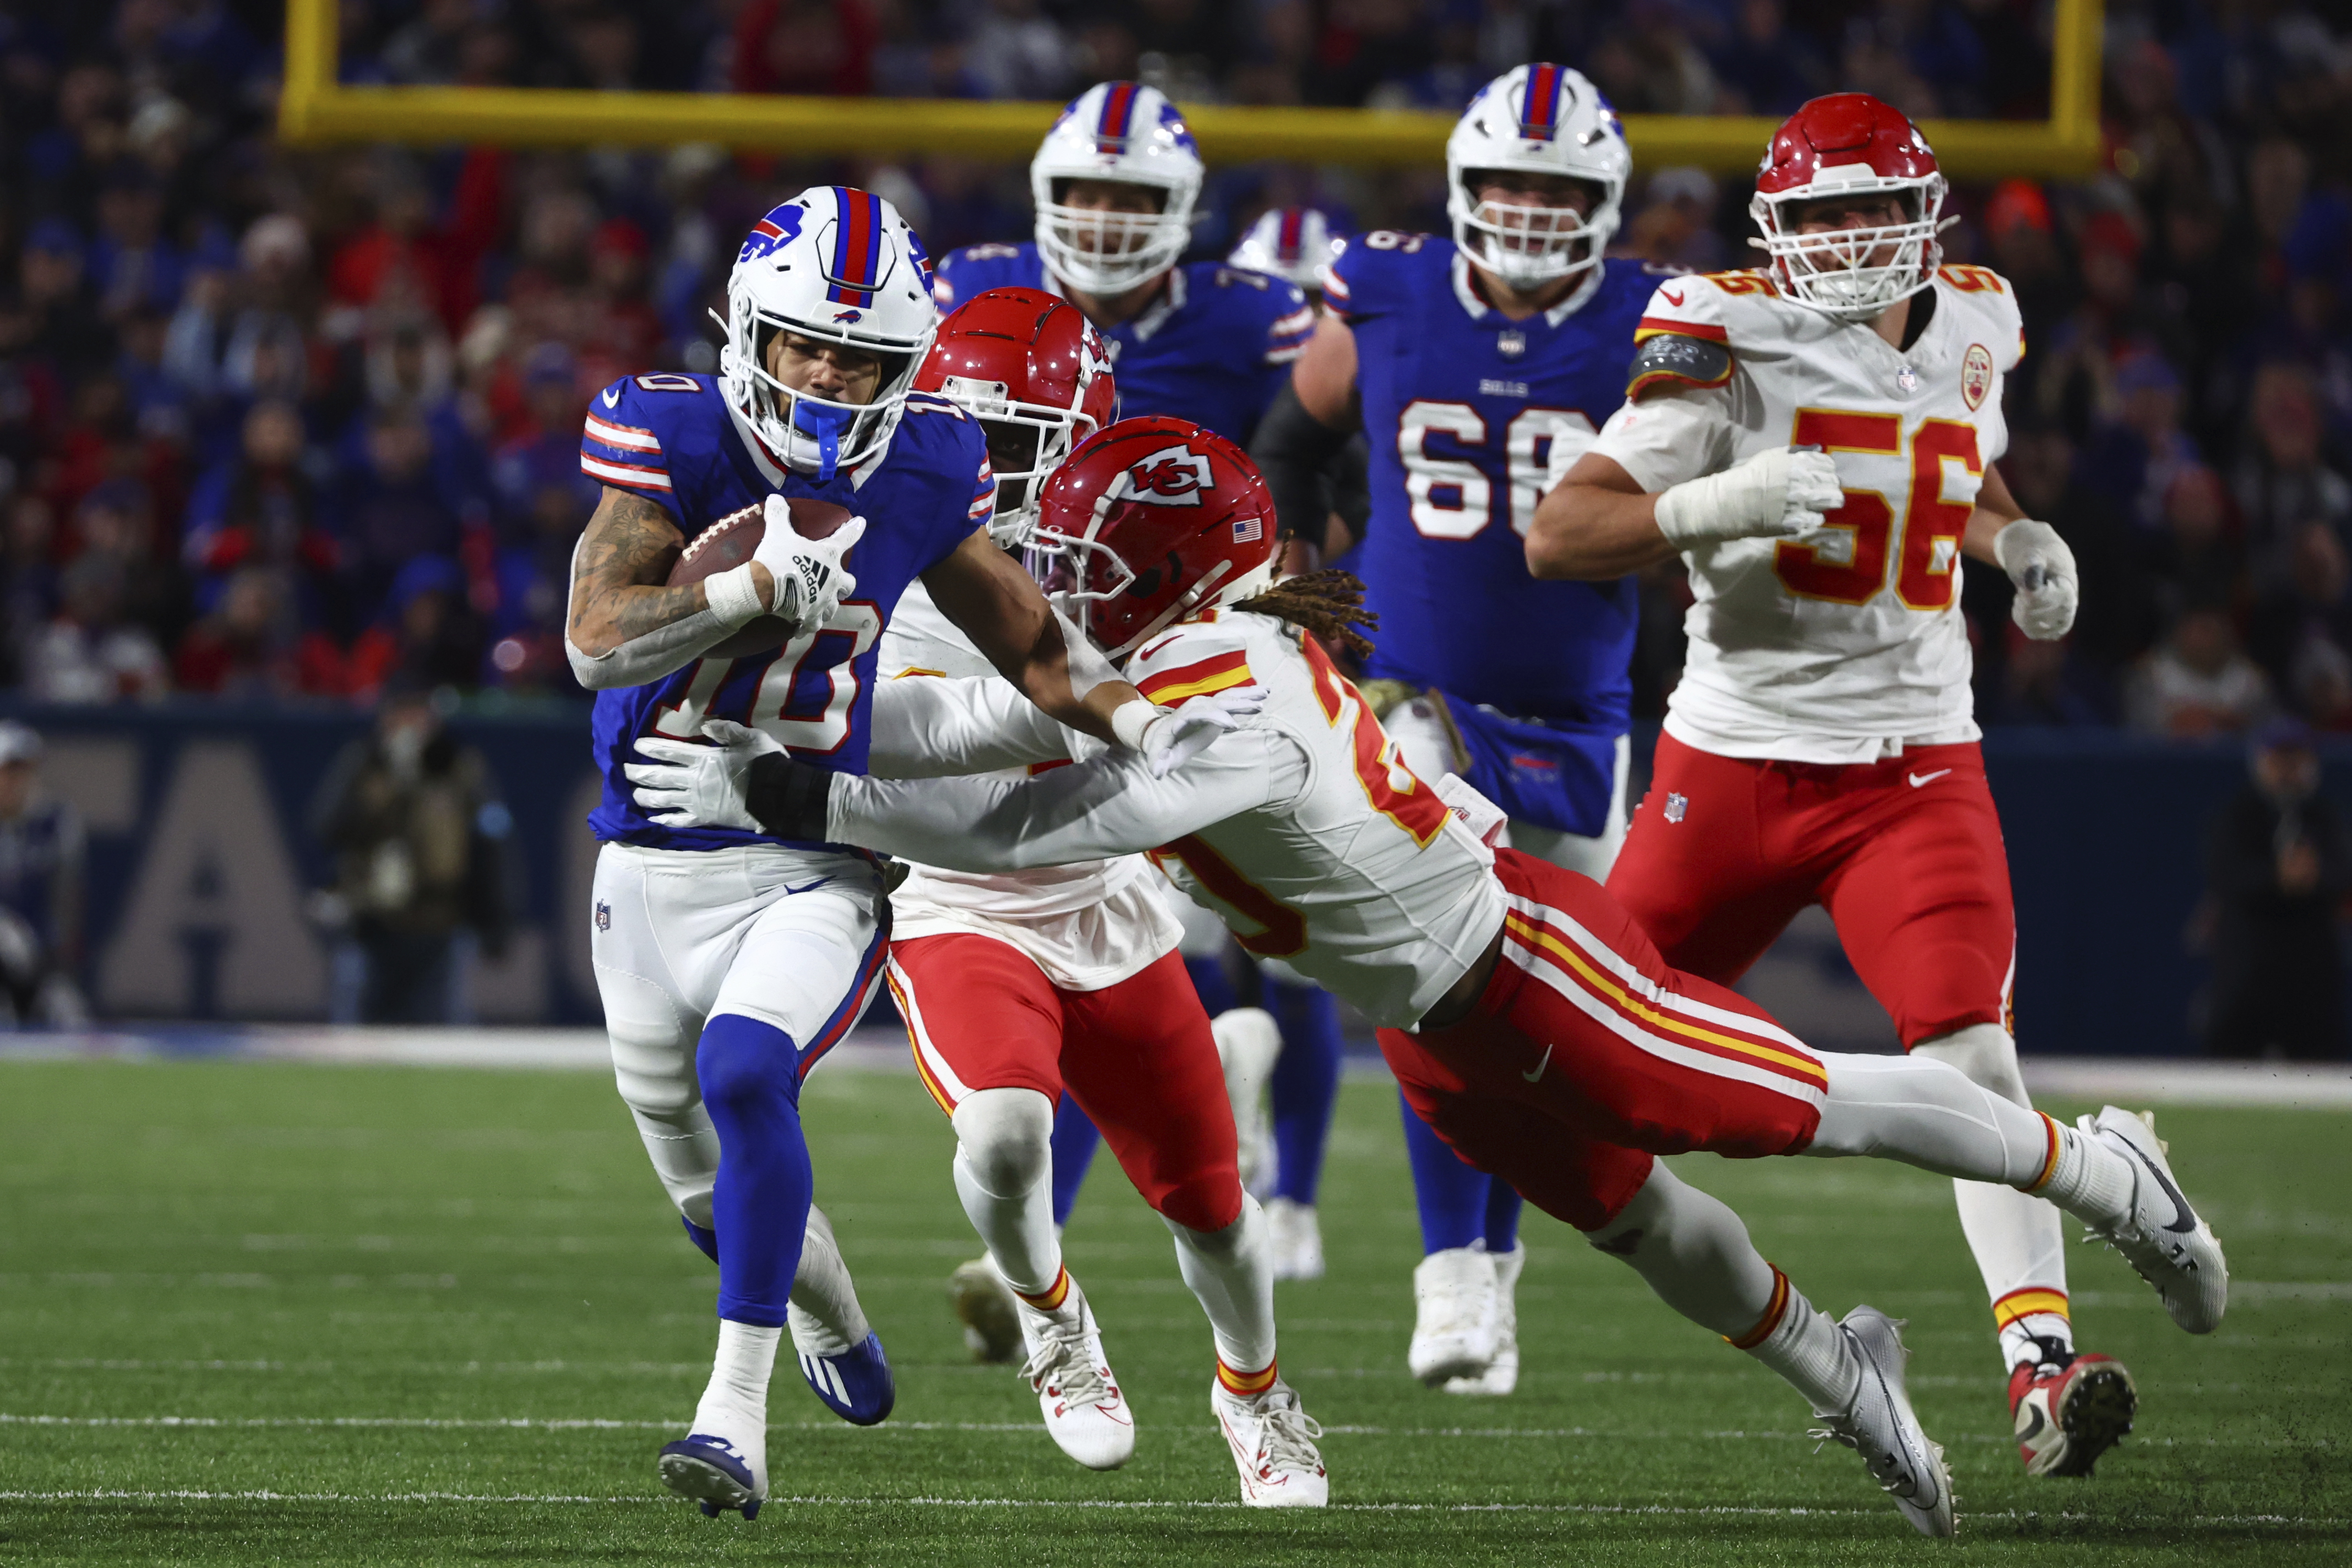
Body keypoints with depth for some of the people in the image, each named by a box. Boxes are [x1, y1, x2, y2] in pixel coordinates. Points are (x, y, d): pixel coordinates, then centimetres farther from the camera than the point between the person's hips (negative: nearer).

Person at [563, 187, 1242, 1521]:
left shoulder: (923, 474, -5)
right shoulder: (672, 438, -13)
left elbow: (1027, 637, 10)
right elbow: (596, 639, -23)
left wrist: (1150, 727, -5)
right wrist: (760, 583, -33)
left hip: (819, 870, -1)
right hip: (657, 871, 1)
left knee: (744, 1073, -31)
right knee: (716, 1196, 14)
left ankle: (739, 1415, -29)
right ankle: (833, 1323, 49)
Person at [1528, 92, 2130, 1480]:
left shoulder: (1973, 330, 5)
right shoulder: (1739, 339, -11)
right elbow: (1559, 535, -16)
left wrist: (2019, 542, 7)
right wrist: (1715, 505, -32)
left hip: (1914, 768, 2)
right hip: (1733, 761, -2)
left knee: (1973, 1056, -18)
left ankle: (2042, 1364, -26)